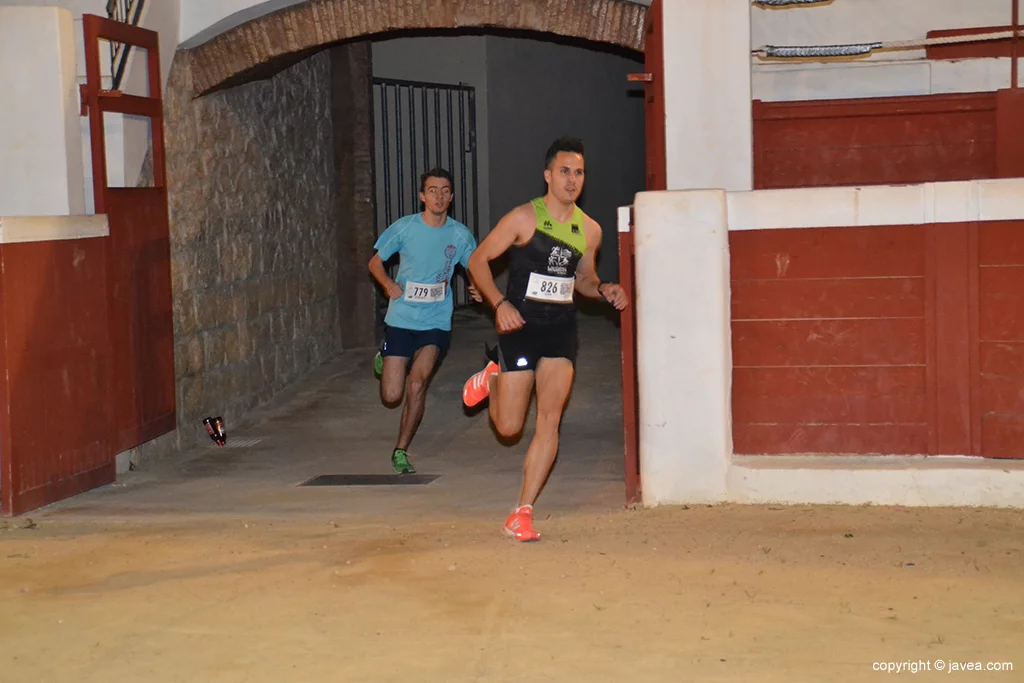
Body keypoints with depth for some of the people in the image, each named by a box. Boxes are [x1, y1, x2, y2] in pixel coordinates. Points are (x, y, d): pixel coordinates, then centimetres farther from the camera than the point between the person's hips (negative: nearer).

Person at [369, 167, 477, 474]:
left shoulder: (460, 235, -2)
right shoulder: (404, 227, -5)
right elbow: (375, 262, 5)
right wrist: (388, 284, -16)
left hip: (436, 322, 0)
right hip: (400, 319, 0)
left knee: (417, 384, -19)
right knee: (391, 397, 2)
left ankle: (401, 451, -2)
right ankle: (384, 358, 38)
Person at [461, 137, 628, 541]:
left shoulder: (589, 230, 5)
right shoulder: (524, 218, -9)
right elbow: (479, 260, -4)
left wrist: (604, 291, -2)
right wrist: (500, 304, -17)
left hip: (561, 329, 3)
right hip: (520, 326, -3)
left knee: (550, 420, -9)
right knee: (509, 427, 2)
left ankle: (521, 515, -1)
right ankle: (492, 379, 38)